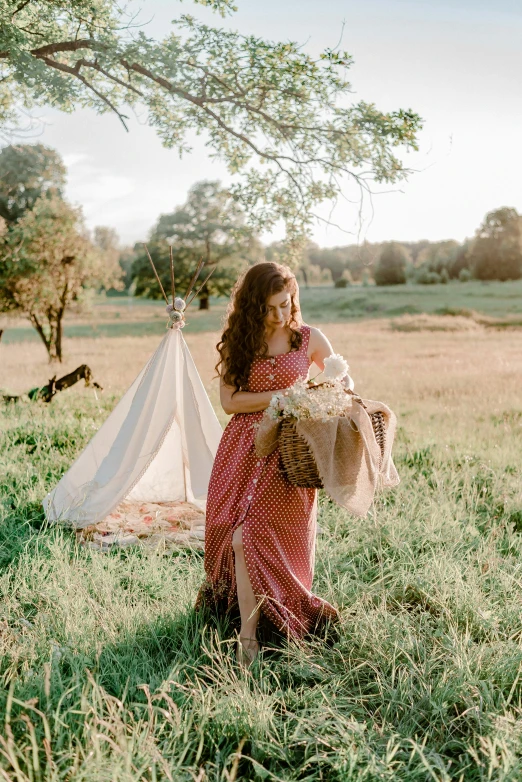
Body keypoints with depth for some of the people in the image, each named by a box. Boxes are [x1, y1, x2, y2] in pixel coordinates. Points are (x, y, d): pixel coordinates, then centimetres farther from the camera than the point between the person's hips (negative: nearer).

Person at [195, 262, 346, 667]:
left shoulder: (309, 339, 3)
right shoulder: (237, 342, 5)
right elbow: (230, 400, -3)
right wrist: (282, 396, -13)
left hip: (289, 452, -1)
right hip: (244, 448, 1)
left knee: (276, 539, -4)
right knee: (244, 536, -10)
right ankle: (249, 633, 0)